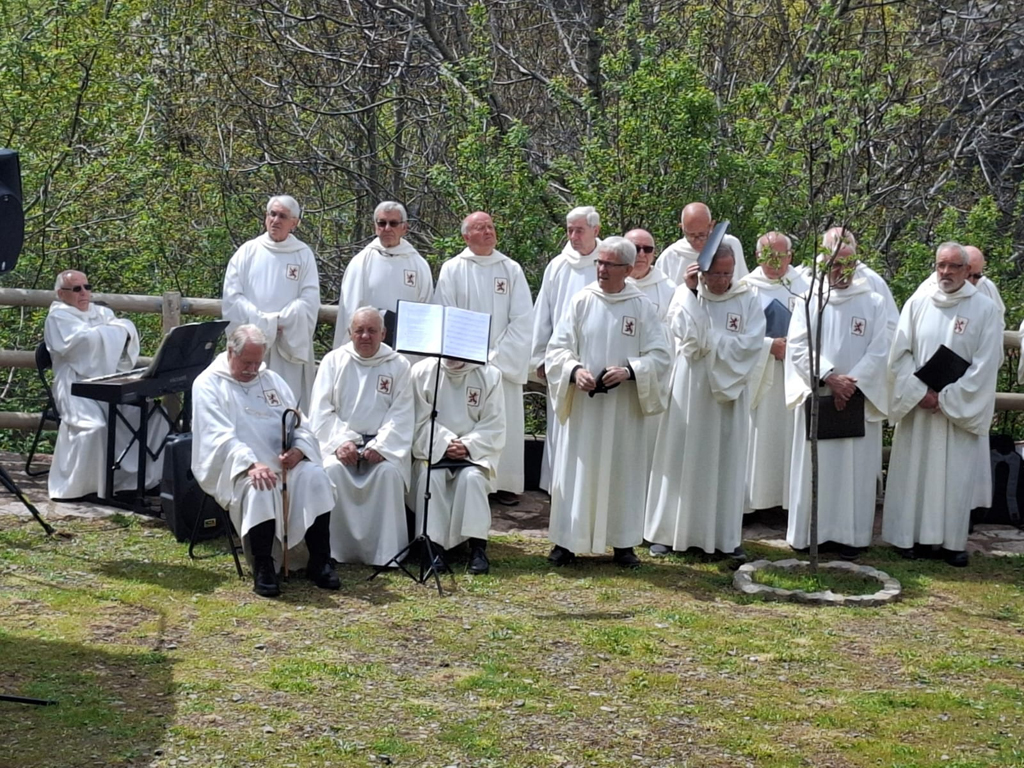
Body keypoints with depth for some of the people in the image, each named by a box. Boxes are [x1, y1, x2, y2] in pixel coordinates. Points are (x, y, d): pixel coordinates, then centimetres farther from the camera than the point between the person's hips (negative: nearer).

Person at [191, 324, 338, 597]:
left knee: (315, 477, -25)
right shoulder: (208, 384, 2)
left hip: (284, 461, 5)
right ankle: (263, 569, -25)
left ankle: (320, 562, -17)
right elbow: (220, 436, -13)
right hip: (237, 468, -5)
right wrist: (251, 464, -30)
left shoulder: (272, 379, 19)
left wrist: (299, 449, -11)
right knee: (260, 490, -37)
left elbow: (299, 423, 13)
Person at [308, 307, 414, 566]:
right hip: (341, 441, 1)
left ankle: (386, 553, -23)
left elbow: (401, 414, -1)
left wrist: (381, 446, -17)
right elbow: (321, 410, 1)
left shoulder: (398, 365, 7)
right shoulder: (333, 361, 9)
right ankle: (336, 550, -22)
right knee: (332, 470, -30)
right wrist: (340, 442, -16)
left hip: (383, 445, 0)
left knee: (389, 472, -30)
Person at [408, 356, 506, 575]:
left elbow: (494, 427, -2)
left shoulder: (490, 375, 0)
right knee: (429, 477, -29)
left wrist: (467, 446, -18)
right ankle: (433, 545, -25)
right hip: (432, 451, 0)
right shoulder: (422, 372, -2)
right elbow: (420, 421, -4)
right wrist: (444, 443, -18)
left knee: (472, 477, -30)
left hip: (474, 452, 0)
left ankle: (478, 547, -27)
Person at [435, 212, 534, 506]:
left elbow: (523, 321, -1)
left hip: (504, 364, 1)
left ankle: (505, 485, 9)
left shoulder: (511, 270, 5)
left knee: (505, 423, 2)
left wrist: (496, 358, -9)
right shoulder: (452, 269, 3)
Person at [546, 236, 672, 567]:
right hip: (583, 403, 0)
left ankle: (623, 543, 16)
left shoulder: (642, 307, 0)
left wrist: (629, 371, -18)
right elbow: (558, 347, 1)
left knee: (622, 471, 6)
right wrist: (574, 370, -18)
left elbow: (661, 355, -2)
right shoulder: (582, 301, 1)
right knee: (576, 469, 2)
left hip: (624, 407, 0)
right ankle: (566, 541, 11)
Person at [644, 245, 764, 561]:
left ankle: (726, 537, 11)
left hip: (730, 391, 1)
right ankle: (666, 533, 9)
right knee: (681, 459, 3)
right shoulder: (686, 294, 0)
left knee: (726, 462, 5)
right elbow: (684, 334, -14)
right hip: (689, 390, -1)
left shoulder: (747, 300, 1)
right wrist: (692, 291, -16)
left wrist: (709, 340, -11)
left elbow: (752, 343, -9)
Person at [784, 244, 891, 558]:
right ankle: (808, 532, 9)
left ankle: (850, 534, 6)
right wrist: (829, 376, -15)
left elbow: (880, 351, -1)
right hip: (816, 398, 0)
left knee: (855, 468, 1)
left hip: (860, 400, 0)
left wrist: (852, 382, -13)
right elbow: (798, 345, -4)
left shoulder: (874, 303, 5)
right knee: (814, 467, 2)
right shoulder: (809, 300, 4)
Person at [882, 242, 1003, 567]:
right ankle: (911, 535, 12)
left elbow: (985, 364, -7)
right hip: (917, 406, 2)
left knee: (956, 475, 0)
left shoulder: (984, 309, -4)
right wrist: (920, 392, -11)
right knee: (913, 470, 4)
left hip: (961, 410, -2)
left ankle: (953, 541, 8)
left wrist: (947, 398, -12)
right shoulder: (917, 303, 2)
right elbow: (900, 353, 2)